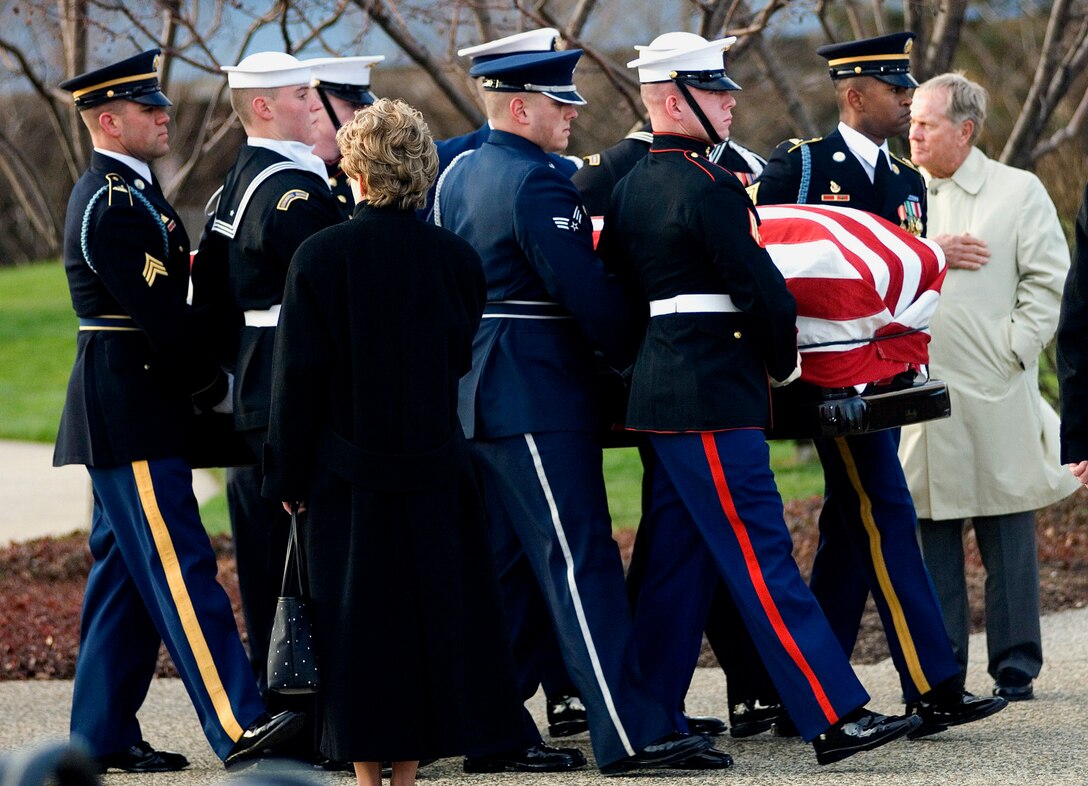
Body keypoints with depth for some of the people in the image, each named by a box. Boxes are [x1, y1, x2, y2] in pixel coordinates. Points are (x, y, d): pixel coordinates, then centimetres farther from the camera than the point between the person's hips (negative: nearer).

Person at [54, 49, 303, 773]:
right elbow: (158, 315, -19)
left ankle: (104, 734, 15)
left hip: (133, 413, 10)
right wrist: (217, 388, -9)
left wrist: (205, 381, 8)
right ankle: (239, 726, -18)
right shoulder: (114, 206, -16)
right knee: (180, 566, -13)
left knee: (125, 572, 11)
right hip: (129, 415, -10)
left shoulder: (126, 192, 17)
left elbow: (164, 304, 17)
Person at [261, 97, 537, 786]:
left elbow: (298, 374, -8)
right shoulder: (456, 257, -2)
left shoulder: (320, 255, -10)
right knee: (428, 610, 10)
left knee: (356, 620, 3)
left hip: (347, 469, -2)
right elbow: (464, 359, 9)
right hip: (435, 465, 3)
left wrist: (288, 474, 0)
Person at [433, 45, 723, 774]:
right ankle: (632, 732, -13)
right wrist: (641, 353, -4)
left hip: (474, 393, 9)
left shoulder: (457, 175, 14)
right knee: (579, 558, -11)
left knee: (503, 563, 13)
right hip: (539, 396, -9)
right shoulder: (539, 183, -15)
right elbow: (587, 290, -18)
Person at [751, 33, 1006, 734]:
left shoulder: (908, 183, 16)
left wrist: (908, 358, 11)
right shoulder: (799, 167, -5)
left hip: (884, 376, 8)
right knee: (886, 520, -11)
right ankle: (933, 690, -14)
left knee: (852, 531, 9)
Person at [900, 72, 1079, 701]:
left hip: (995, 394, -3)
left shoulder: (1020, 191, 3)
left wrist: (1012, 350, -9)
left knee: (1008, 531, 0)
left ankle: (1015, 666, 7)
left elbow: (1051, 282, -2)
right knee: (932, 531, 3)